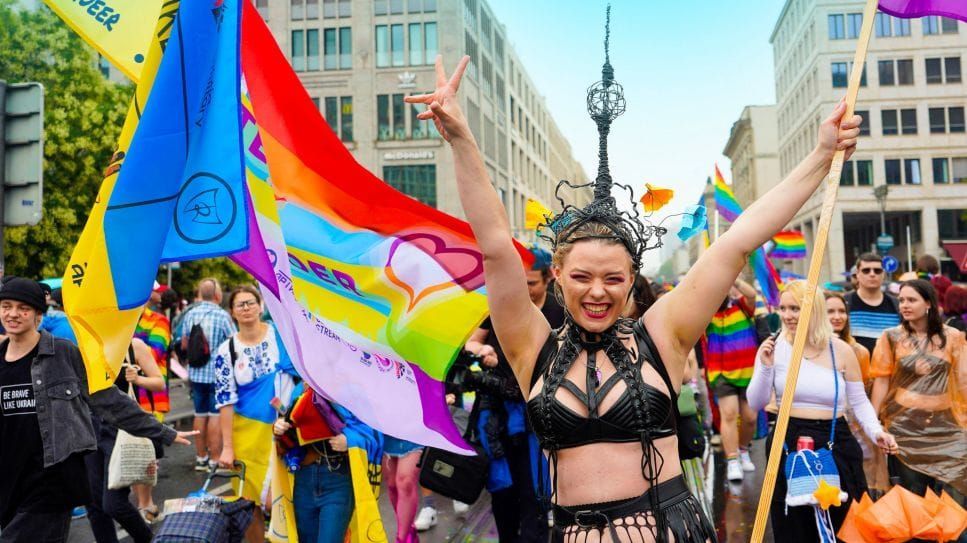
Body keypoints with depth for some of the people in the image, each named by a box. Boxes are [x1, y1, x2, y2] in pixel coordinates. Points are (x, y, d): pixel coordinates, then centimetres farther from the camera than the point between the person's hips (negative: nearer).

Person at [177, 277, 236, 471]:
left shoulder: (190, 314, 1)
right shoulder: (222, 316, -15)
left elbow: (184, 345, 9)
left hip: (196, 373, 5)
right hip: (218, 373, -5)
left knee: (200, 414, 15)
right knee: (216, 415, 1)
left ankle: (201, 457, 25)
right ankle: (214, 460, 4)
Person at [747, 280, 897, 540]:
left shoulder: (841, 350, -1)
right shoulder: (773, 346, -3)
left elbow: (859, 402, 8)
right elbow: (756, 404, -2)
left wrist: (876, 432, -9)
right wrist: (766, 366, -15)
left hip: (836, 444, 1)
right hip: (788, 444, 0)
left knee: (842, 526, 7)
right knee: (792, 529, 7)